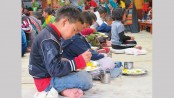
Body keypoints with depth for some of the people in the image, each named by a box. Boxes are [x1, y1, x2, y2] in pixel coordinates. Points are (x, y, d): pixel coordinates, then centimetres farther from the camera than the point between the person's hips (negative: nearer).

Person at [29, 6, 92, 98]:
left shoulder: (50, 35, 9)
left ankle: (64, 89, -5)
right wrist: (79, 61, -22)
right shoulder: (49, 40, -23)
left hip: (50, 75, 10)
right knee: (85, 80, -21)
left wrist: (66, 61, 3)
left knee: (86, 75, 14)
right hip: (46, 81, -10)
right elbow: (55, 70, -28)